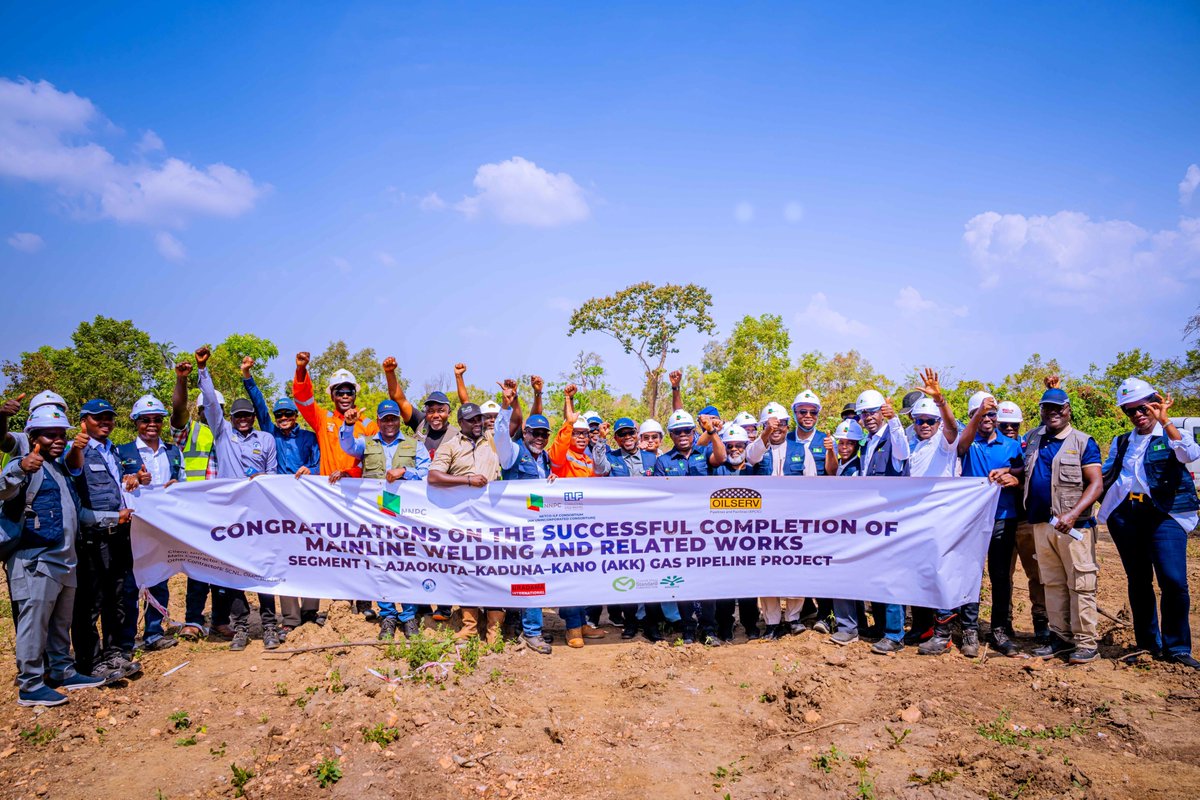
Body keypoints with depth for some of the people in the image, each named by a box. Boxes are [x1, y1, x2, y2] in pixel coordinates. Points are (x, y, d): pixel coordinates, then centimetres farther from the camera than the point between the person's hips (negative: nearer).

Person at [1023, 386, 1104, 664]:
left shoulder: (1083, 442, -3)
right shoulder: (1033, 438, 13)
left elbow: (1096, 484, -9)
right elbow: (1027, 471, 24)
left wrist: (1073, 514, -21)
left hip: (1073, 525, -5)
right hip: (1041, 523, 5)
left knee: (1080, 585, -3)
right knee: (1052, 584, 10)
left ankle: (1086, 643, 3)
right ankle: (1061, 638, 18)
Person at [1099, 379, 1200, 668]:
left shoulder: (1173, 436, 5)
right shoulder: (1121, 443, 18)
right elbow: (1104, 478, 20)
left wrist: (1164, 420, -18)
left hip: (1165, 515, -4)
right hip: (1125, 516, 4)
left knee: (1174, 581, -15)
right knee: (1138, 581, 8)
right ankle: (1148, 645, 19)